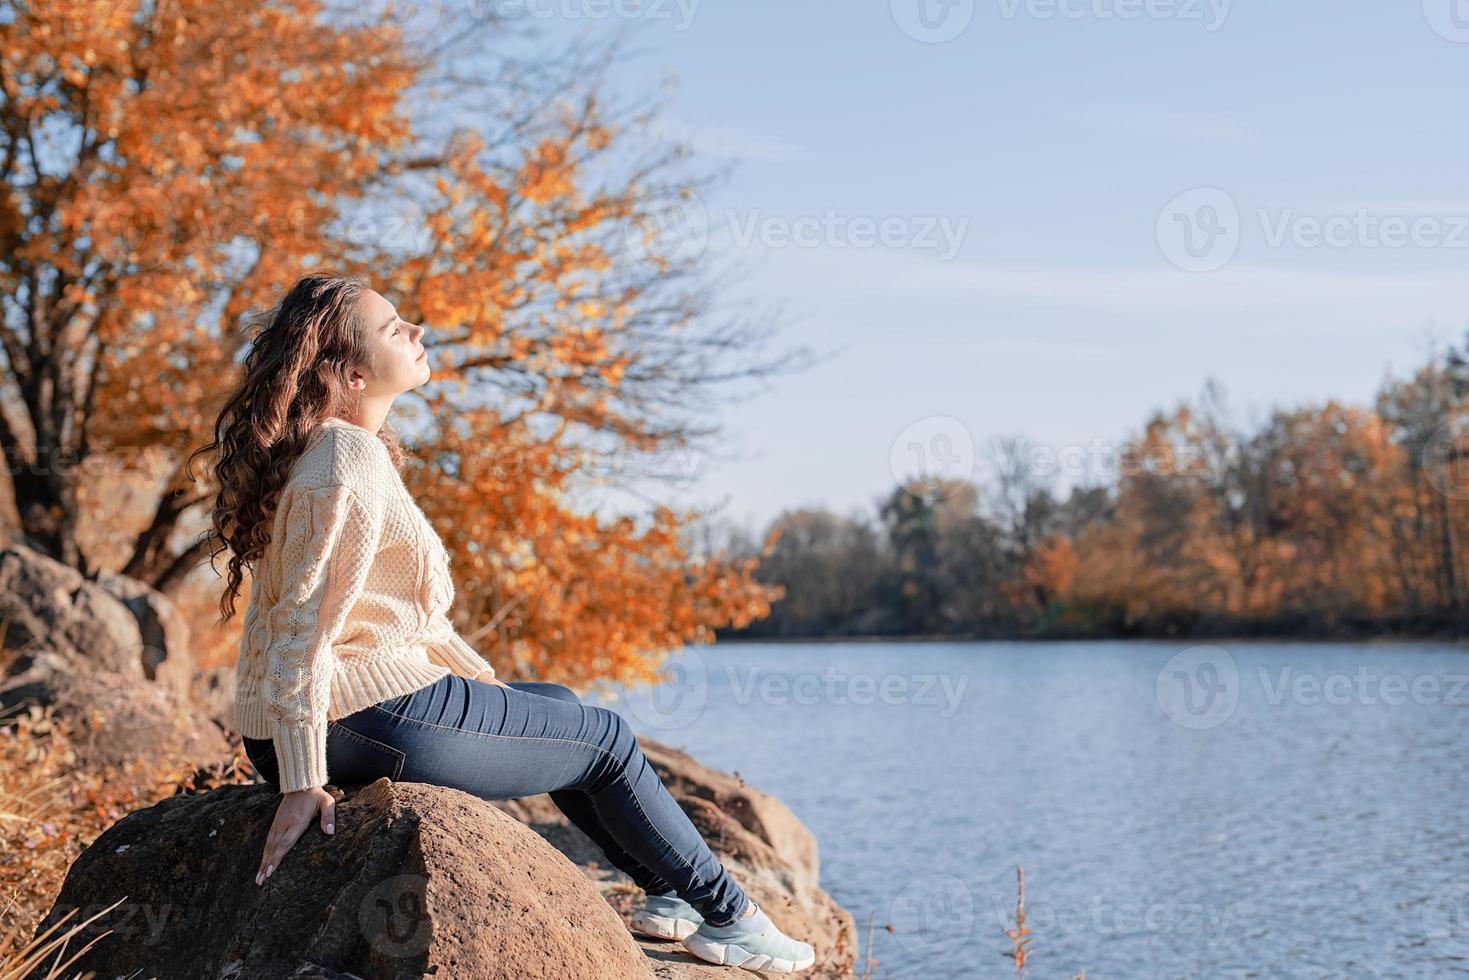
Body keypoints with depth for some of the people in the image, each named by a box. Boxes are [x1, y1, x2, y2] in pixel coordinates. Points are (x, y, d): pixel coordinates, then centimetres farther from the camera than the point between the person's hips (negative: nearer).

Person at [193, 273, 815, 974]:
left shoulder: (344, 449, 13)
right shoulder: (348, 461, -19)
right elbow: (303, 627, -24)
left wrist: (483, 679, 21)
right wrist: (302, 785, -23)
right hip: (370, 720, -10)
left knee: (558, 704, 24)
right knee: (607, 739, 5)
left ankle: (668, 893, 29)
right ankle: (725, 914, 20)